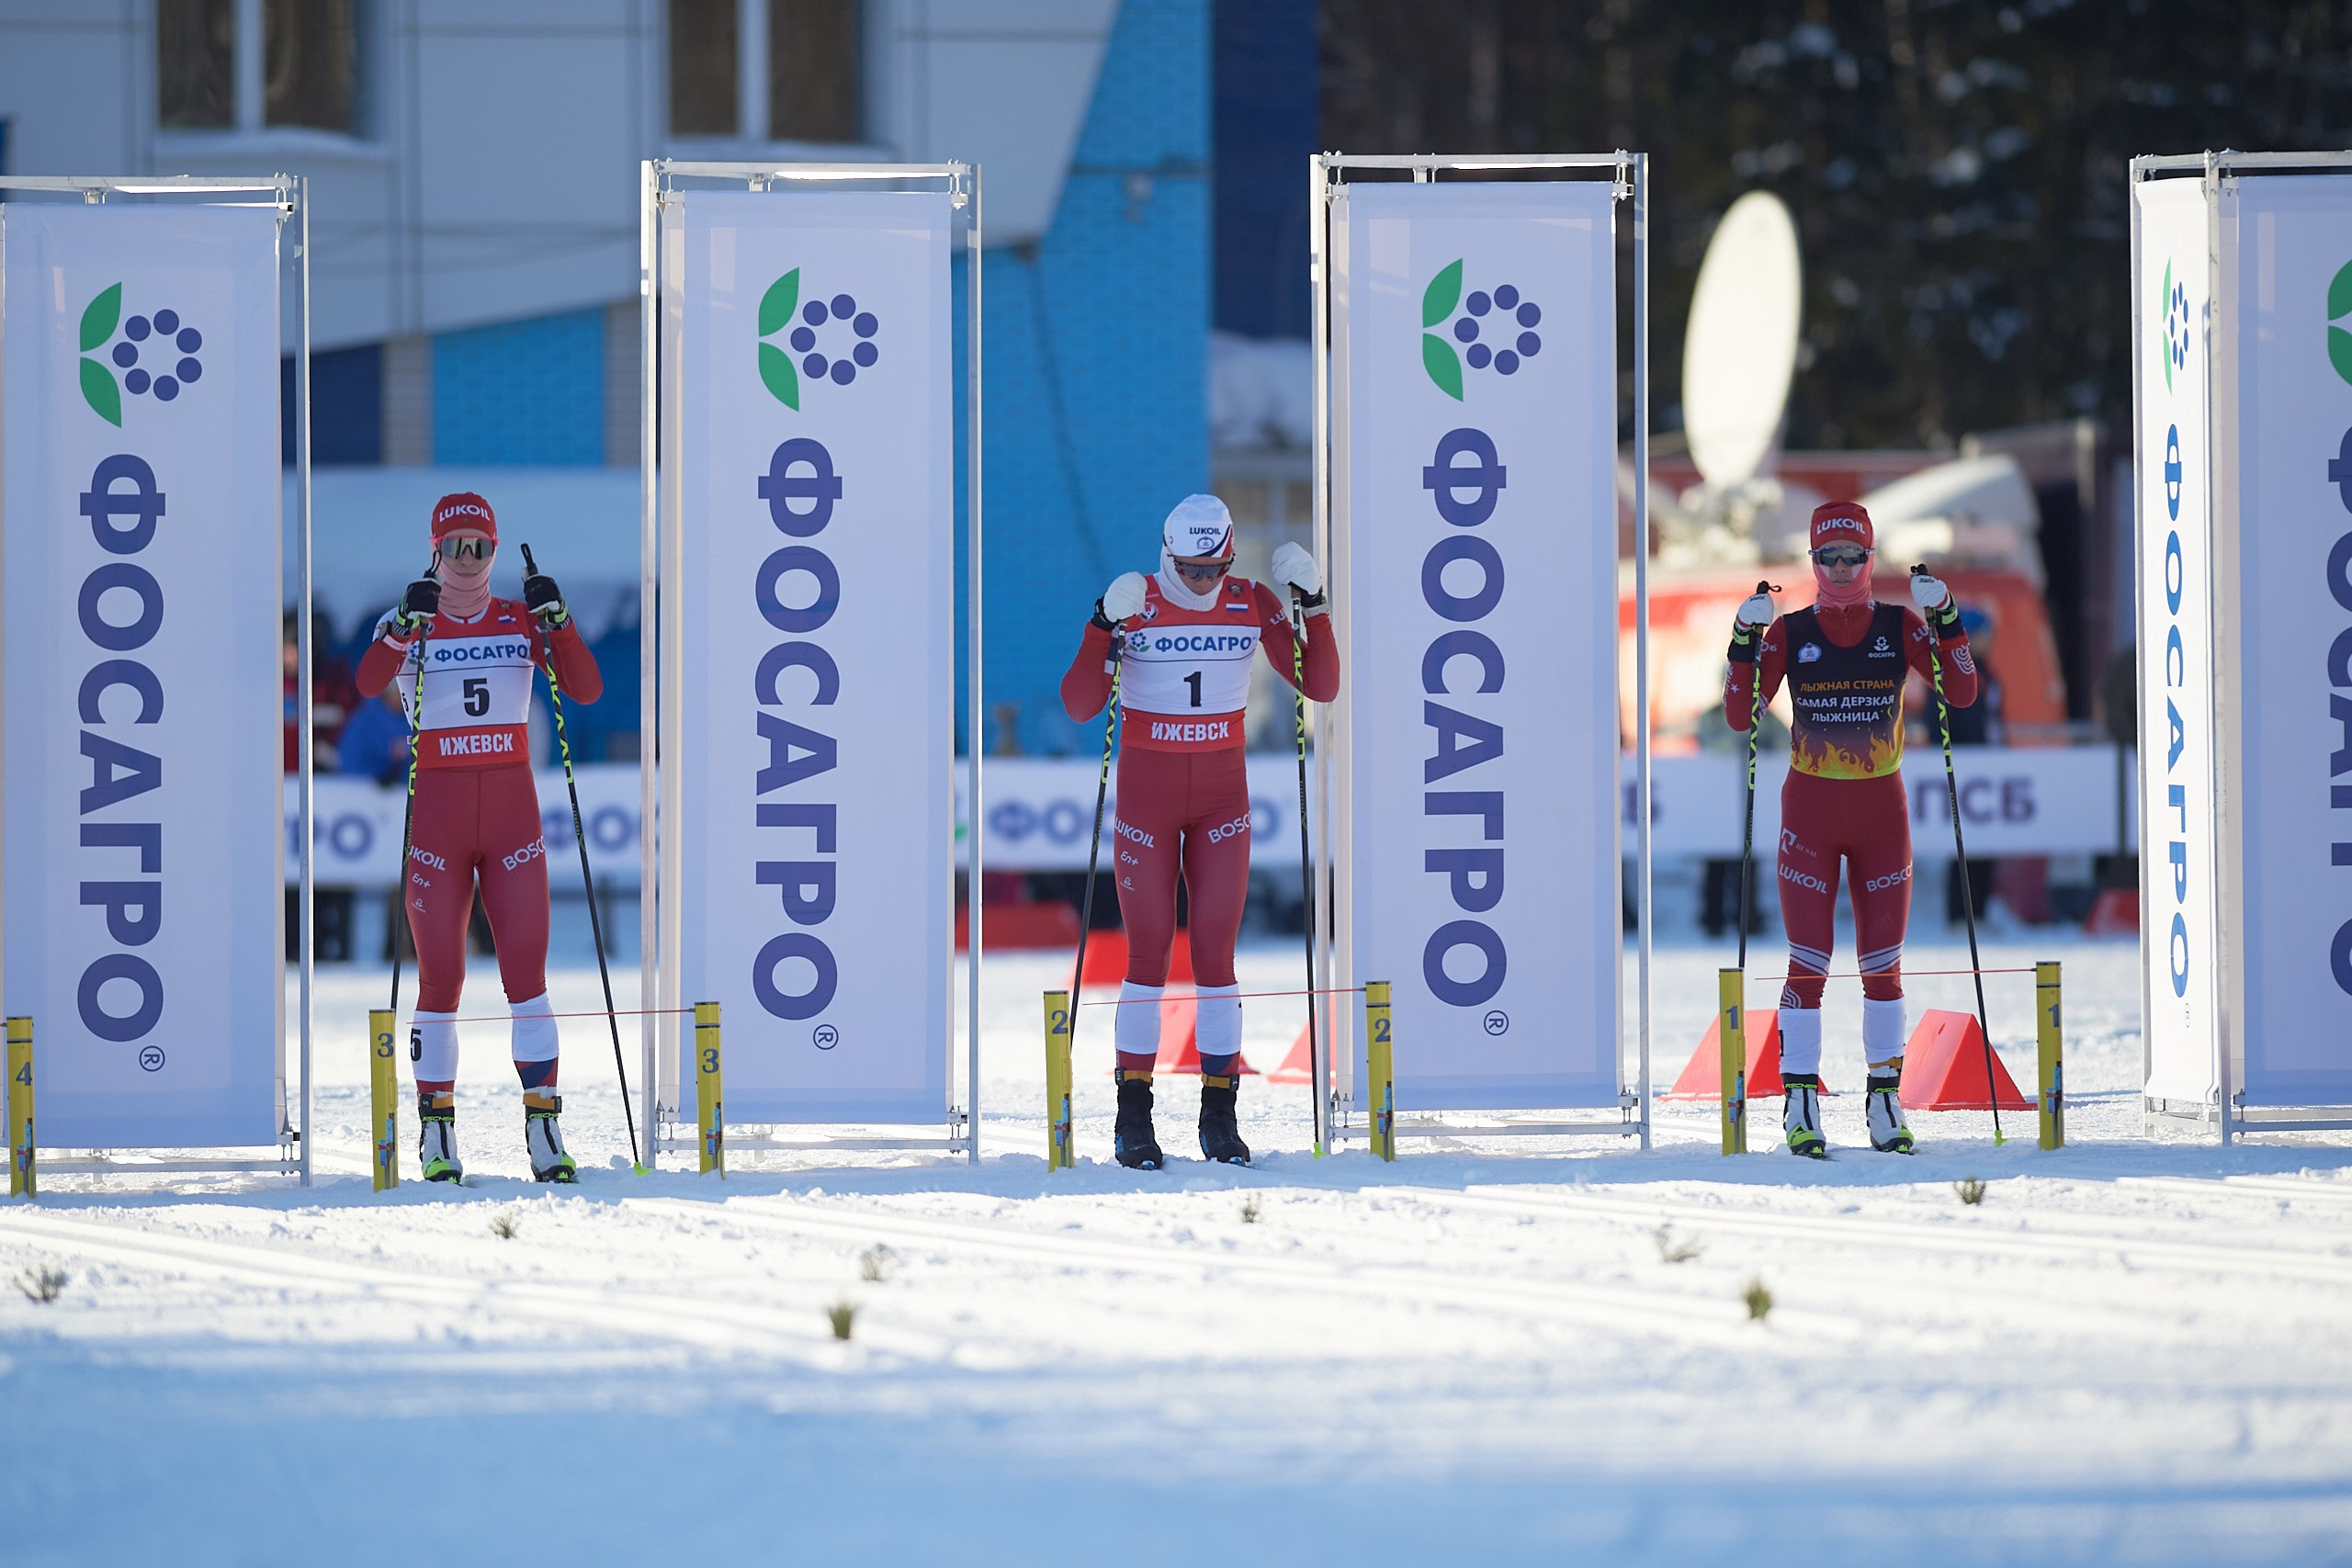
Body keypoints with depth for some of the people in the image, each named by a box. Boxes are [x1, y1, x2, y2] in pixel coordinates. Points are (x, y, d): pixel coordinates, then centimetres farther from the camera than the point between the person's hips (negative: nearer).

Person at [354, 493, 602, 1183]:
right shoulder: (408, 623, 1)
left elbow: (587, 690, -4)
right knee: (440, 975, -3)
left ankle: (543, 1125, -5)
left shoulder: (523, 621, 7)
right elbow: (365, 684, -18)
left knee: (526, 967, -6)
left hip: (512, 809, 1)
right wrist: (404, 627, -34)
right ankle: (437, 1132, 4)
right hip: (436, 810, -1)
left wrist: (558, 621, -17)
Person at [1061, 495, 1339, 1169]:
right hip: (1146, 792, -2)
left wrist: (1313, 606, -12)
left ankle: (1220, 1116, 6)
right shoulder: (1134, 603, -10)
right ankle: (1134, 1118, 6)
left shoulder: (1253, 604, -2)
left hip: (1222, 796, 2)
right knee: (1148, 955, -2)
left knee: (1215, 954, 0)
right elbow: (1080, 706, -17)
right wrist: (1104, 627, -29)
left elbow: (1321, 687, -1)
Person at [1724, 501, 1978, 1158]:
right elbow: (1740, 715, -5)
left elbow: (1963, 693, -7)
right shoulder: (1788, 632, 1)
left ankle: (1886, 1104, 11)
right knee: (1809, 963, -5)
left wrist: (1945, 619, -16)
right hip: (1810, 809, -1)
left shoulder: (1900, 626, 2)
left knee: (1882, 965, 4)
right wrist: (1744, 641, -16)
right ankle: (1800, 1104, -1)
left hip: (1881, 809, 1)